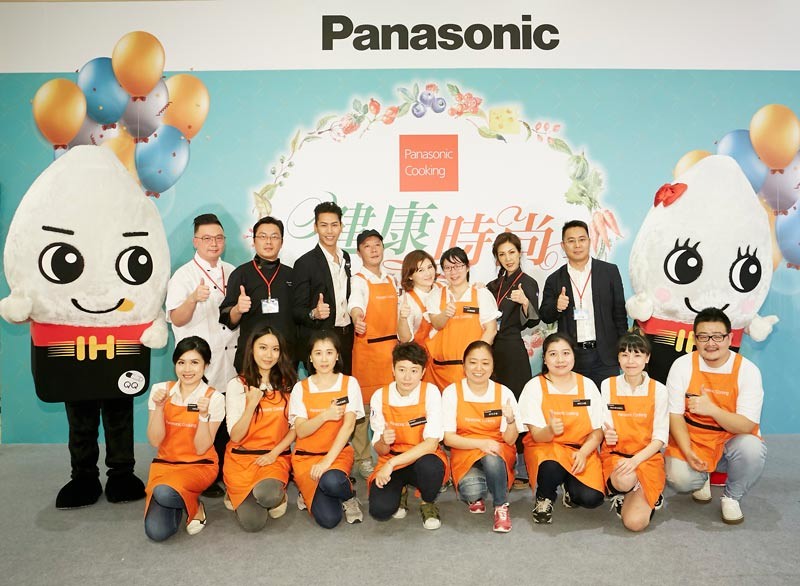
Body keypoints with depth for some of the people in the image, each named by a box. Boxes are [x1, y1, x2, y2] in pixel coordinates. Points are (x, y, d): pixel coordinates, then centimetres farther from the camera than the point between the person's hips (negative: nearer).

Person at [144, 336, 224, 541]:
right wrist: (159, 407, -20)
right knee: (156, 531, -19)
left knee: (164, 492, -35)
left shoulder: (214, 398, -10)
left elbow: (201, 448, -12)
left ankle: (193, 505, 0)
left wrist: (203, 414, -25)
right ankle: (182, 500, 14)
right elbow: (155, 441, -6)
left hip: (200, 466, -3)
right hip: (164, 463, 3)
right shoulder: (160, 390, -3)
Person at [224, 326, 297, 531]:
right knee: (253, 522, -19)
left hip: (277, 457, 0)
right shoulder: (237, 385, -4)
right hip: (241, 458, 0)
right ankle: (239, 493, 14)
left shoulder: (288, 383, 2)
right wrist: (251, 405, -21)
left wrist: (274, 453, -9)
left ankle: (278, 495, 4)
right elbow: (235, 436, -7)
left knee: (267, 494, -34)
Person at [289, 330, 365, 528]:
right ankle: (310, 490, 13)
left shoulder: (349, 383, -3)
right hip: (306, 456, 0)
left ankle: (349, 494, -1)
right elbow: (301, 431, -8)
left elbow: (348, 425, -12)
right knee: (328, 518, -20)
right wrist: (325, 416, -26)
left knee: (331, 481, -37)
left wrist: (327, 460, -23)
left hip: (338, 453, 0)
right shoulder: (300, 388, -1)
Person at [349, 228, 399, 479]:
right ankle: (362, 458, 11)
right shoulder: (358, 280, -6)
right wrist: (357, 319, -47)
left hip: (392, 346, 6)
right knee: (363, 403, -1)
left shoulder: (392, 281, 13)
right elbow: (355, 303, -26)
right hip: (367, 347, -5)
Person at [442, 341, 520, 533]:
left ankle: (501, 507, -11)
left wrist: (511, 421, -27)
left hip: (498, 452, 1)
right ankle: (475, 496, 7)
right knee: (472, 490, -31)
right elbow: (448, 438, -8)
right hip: (465, 453, 0)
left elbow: (510, 440, -5)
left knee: (492, 459, -36)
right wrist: (481, 443, -23)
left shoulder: (504, 393, -6)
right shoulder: (452, 392, -9)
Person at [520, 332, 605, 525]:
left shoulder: (587, 385, 1)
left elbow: (597, 432, 3)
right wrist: (551, 430, -32)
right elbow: (537, 436, -8)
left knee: (591, 498, -23)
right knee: (551, 468, -37)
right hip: (546, 447, -2)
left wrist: (583, 453, -16)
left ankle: (570, 485, 14)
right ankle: (544, 499, -2)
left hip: (581, 450, 2)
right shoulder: (534, 386, -6)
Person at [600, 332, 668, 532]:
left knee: (635, 522, -20)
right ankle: (619, 489, -1)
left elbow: (660, 438, -3)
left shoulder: (658, 390, -1)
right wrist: (607, 435, -21)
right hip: (615, 455, 0)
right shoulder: (607, 386, 1)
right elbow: (604, 428, 4)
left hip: (647, 457, 0)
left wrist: (636, 459, -19)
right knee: (625, 480, -37)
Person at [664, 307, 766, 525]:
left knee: (752, 448, -32)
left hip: (731, 440, 0)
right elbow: (675, 415, -7)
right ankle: (701, 479, 16)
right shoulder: (682, 366, -11)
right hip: (692, 440, 0)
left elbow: (747, 425, -18)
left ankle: (732, 497, 0)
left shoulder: (748, 370, -13)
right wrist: (688, 452, -21)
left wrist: (711, 409, -36)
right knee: (679, 479, -25)